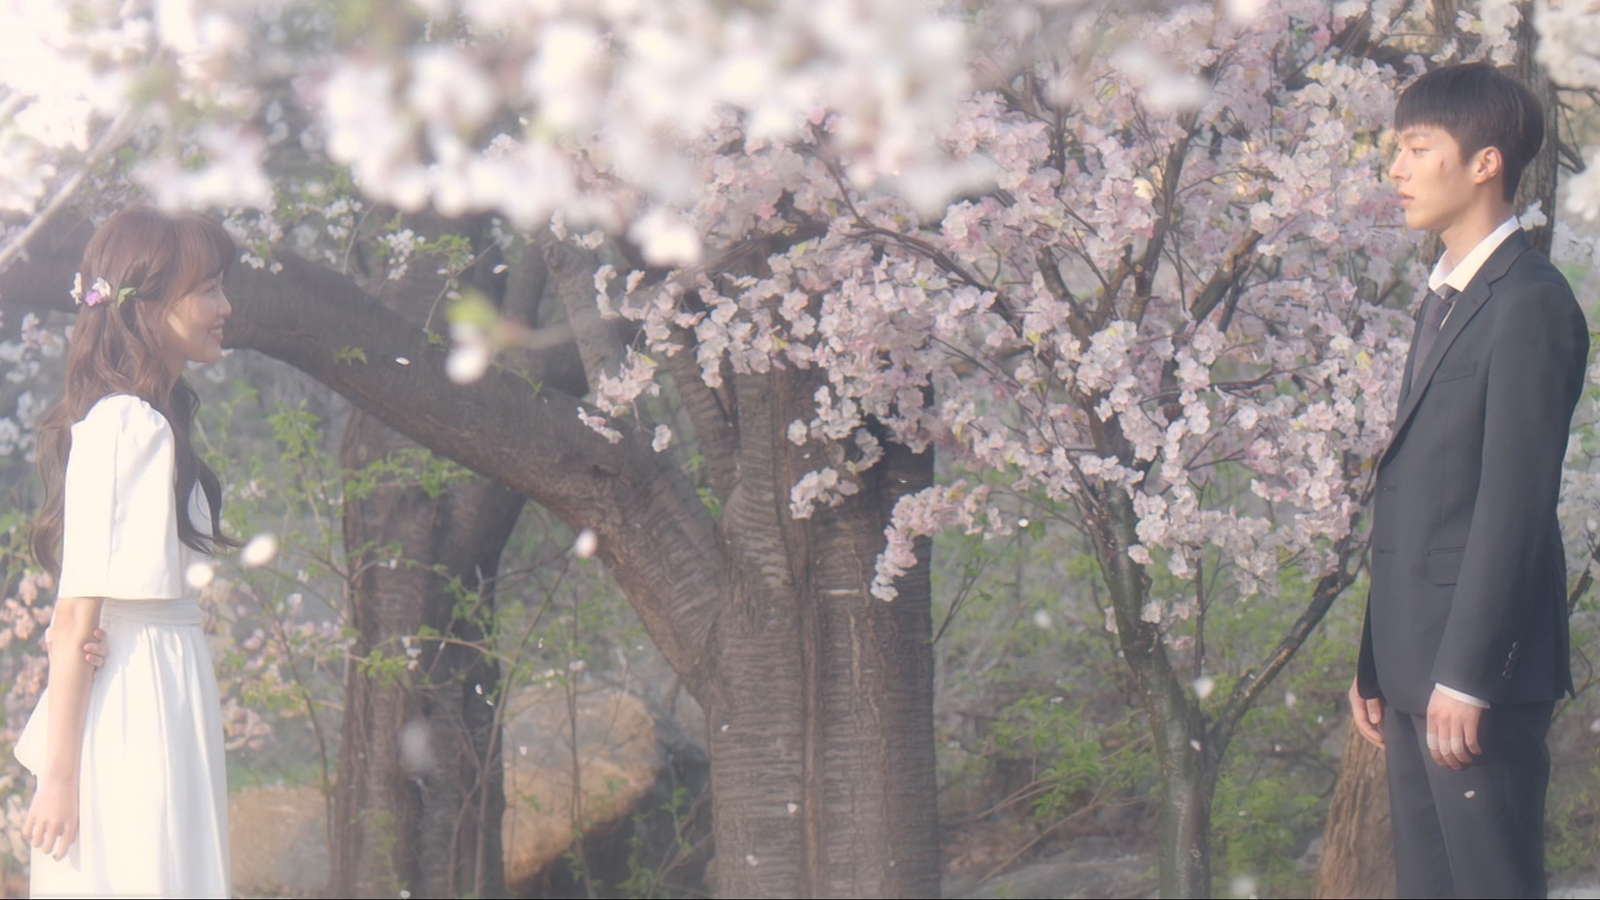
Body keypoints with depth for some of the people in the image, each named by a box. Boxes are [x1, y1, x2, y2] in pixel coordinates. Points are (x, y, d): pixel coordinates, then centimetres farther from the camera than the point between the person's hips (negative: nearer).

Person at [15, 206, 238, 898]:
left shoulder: (147, 422, 15)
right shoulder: (123, 423, -12)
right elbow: (78, 614, -16)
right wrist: (59, 776, -17)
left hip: (164, 699, 9)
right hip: (135, 706, -9)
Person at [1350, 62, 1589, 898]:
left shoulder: (1529, 303, -12)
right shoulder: (1445, 297, 18)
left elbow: (1514, 501, -18)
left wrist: (1465, 674, -20)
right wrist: (1377, 662, 16)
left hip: (1479, 665, -9)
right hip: (1415, 661, 9)